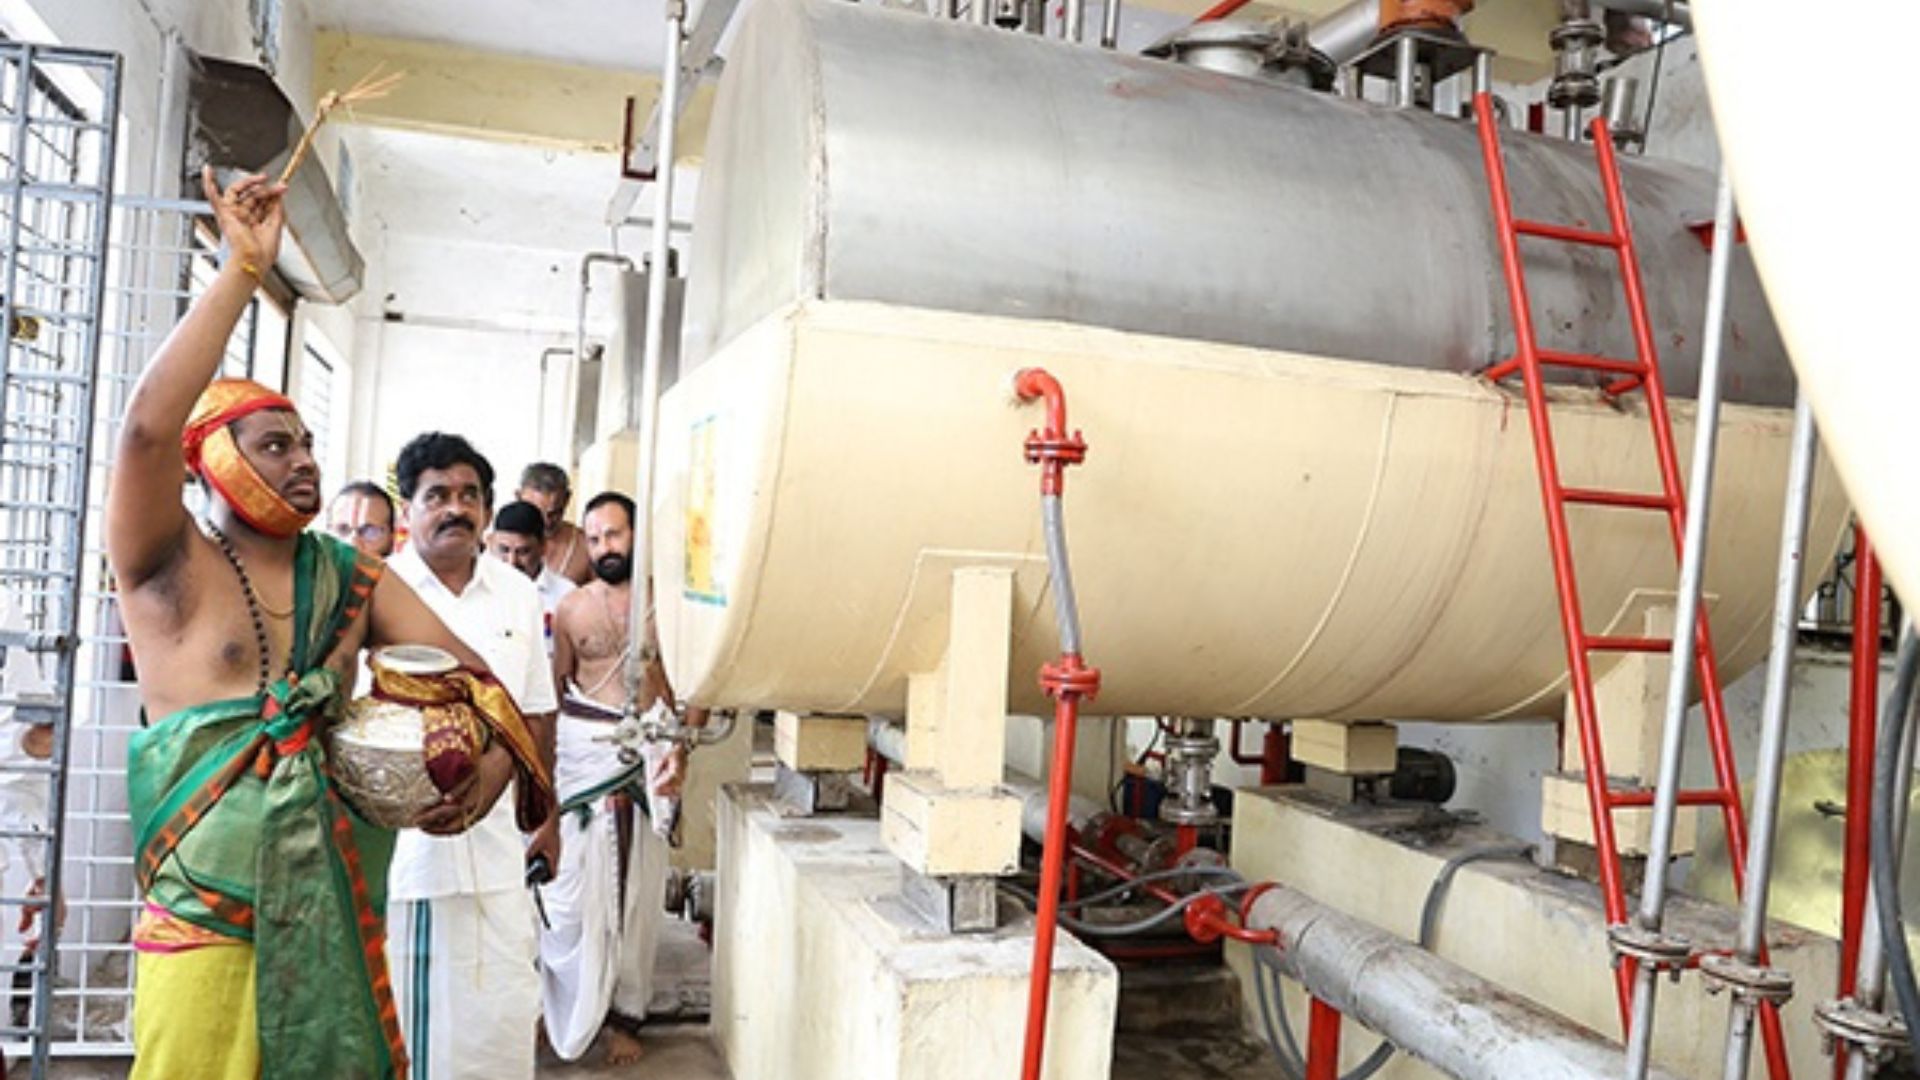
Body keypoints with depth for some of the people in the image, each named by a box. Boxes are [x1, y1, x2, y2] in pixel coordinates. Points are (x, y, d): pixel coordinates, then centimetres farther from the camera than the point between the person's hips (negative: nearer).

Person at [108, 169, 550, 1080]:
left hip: (335, 909, 4)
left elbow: (466, 672, 5)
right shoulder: (169, 565, -5)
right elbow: (148, 425, -23)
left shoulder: (350, 577, 8)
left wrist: (496, 762, -16)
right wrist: (244, 269, -19)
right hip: (207, 923, -4)